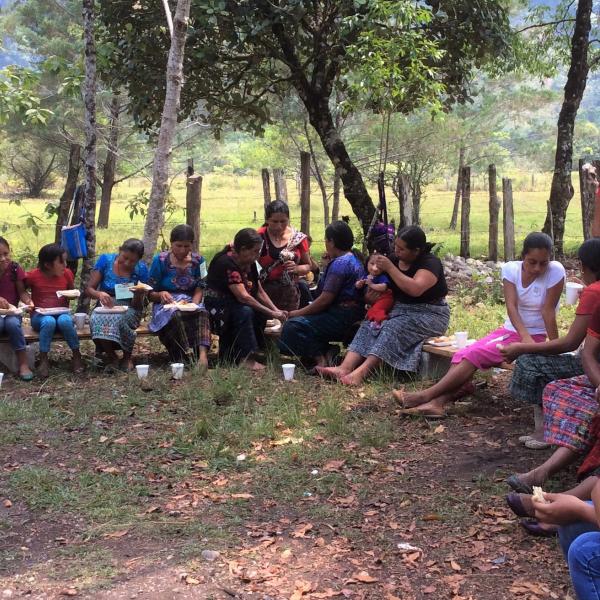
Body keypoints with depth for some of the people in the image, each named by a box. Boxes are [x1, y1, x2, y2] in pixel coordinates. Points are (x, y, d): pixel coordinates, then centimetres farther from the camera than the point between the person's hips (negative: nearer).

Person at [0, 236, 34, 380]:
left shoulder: (15, 269, -4)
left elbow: (21, 292, -2)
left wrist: (28, 301, -23)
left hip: (12, 312, 1)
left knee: (13, 323, -32)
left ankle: (23, 363, -23)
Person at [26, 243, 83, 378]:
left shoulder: (67, 274, 0)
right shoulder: (33, 276, -7)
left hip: (62, 313, 2)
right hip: (40, 316, -2)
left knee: (64, 320, -35)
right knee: (49, 321, -38)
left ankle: (76, 356, -17)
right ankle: (43, 360, -24)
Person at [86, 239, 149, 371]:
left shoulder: (141, 269, -4)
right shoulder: (105, 260, -4)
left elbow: (138, 306, -4)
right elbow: (89, 289, -5)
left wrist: (138, 294, -27)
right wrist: (99, 294, -28)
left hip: (129, 310, -1)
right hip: (105, 307, 1)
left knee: (119, 319, -36)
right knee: (97, 319, -35)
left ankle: (127, 357, -9)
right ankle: (111, 355, -9)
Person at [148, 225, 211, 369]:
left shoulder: (198, 260, 7)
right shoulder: (160, 261, -1)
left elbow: (200, 289, 5)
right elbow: (150, 294, 1)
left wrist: (193, 304, -16)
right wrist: (161, 295, -22)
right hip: (165, 305, -2)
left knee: (202, 313, -35)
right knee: (176, 315, -38)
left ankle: (203, 354, -52)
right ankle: (190, 359, -42)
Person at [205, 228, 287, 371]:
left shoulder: (250, 264, 3)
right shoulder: (226, 263, -24)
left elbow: (260, 292, 5)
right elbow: (243, 296, -30)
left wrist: (276, 310, -12)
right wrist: (271, 313, -29)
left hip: (234, 307, 8)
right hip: (216, 309, -8)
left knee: (261, 314, -17)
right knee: (245, 311, -33)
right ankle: (245, 358, -27)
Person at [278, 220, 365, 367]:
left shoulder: (340, 263, -15)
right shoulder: (353, 258, 18)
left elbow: (325, 299, -19)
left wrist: (298, 313, -10)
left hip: (341, 316, -11)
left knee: (293, 326, -20)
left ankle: (321, 358, -21)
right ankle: (327, 352, 3)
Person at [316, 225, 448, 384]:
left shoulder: (430, 263, -14)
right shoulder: (394, 259, 7)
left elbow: (415, 289, -31)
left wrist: (389, 268, -25)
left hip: (428, 314, -7)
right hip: (400, 310, 7)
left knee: (393, 328, -31)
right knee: (369, 326, -17)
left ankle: (361, 372, -45)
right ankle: (345, 368, -35)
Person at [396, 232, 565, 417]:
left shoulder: (555, 271, -17)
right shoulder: (510, 269, -7)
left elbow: (548, 311, -16)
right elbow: (511, 306, -17)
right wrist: (525, 337, -32)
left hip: (536, 336, -5)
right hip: (509, 329, 5)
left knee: (476, 354, -23)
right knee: (463, 355, -18)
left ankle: (426, 395, -24)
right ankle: (437, 402, -35)